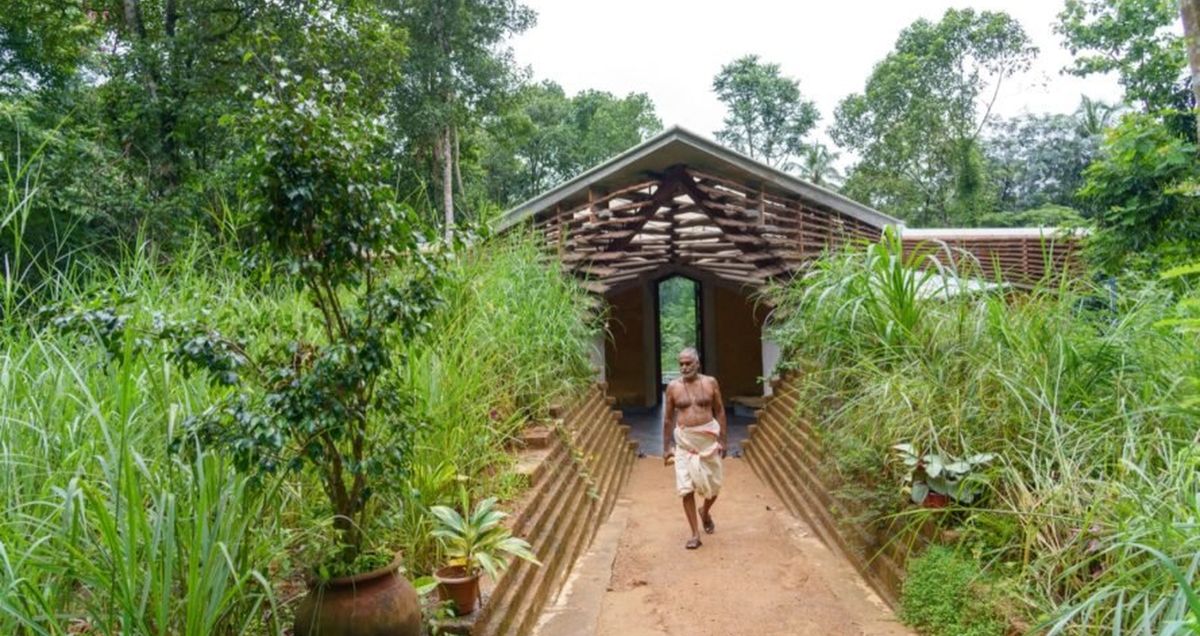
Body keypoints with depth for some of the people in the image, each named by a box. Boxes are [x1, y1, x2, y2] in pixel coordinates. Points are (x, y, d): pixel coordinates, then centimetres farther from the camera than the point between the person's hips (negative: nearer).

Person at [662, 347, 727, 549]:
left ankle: (705, 512, 42)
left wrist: (722, 440, -1)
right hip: (684, 441, 0)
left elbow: (720, 412, 4)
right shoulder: (673, 387, -2)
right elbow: (668, 418, 5)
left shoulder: (710, 383, -1)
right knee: (686, 488, -5)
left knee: (713, 485, 9)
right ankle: (695, 534, 5)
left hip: (708, 438, 0)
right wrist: (666, 447, 4)